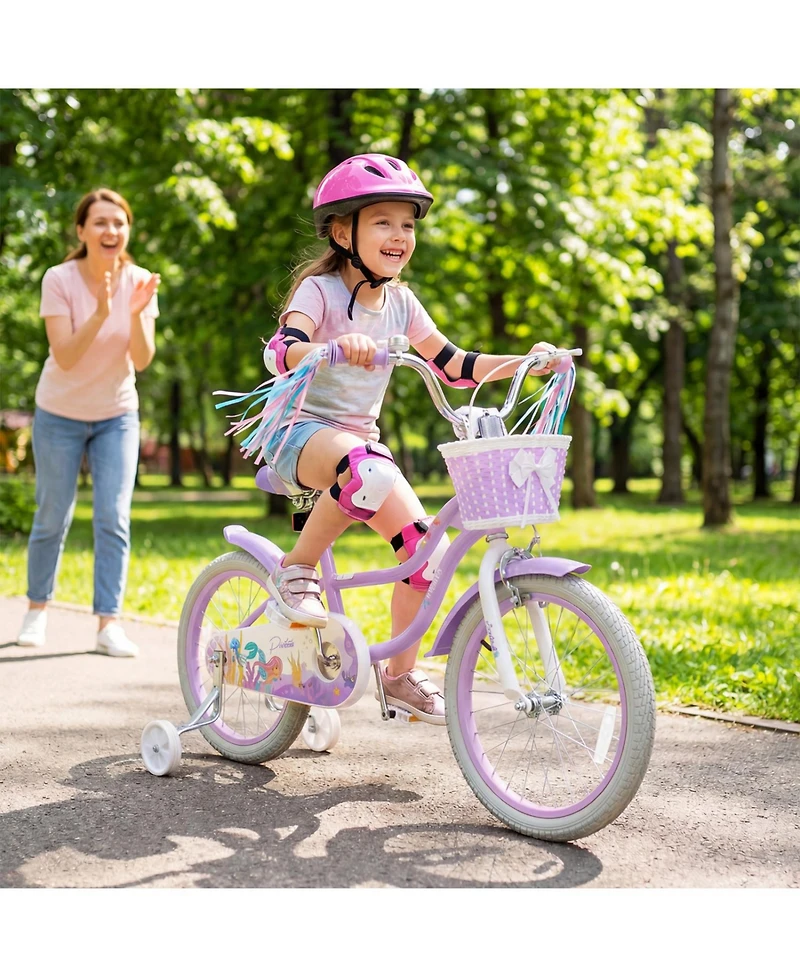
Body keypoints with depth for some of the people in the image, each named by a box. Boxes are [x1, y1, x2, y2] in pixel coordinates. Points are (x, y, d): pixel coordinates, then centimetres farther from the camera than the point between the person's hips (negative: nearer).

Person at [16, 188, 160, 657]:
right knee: (53, 518, 6)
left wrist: (136, 315, -32)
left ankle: (109, 622, -1)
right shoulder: (59, 280, -17)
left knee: (114, 518, -6)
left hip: (117, 416, 2)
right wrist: (100, 313, -36)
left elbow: (142, 360, -15)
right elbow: (65, 357, -24)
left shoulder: (139, 281, -10)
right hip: (61, 416, -2)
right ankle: (38, 609, 27)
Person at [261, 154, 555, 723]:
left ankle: (401, 674, 10)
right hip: (302, 430, -6)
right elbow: (281, 351, -30)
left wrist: (524, 363, -1)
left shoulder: (401, 304, 7)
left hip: (362, 437, 7)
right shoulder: (320, 290, -11)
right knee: (367, 470, -41)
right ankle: (296, 570, -18)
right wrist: (336, 347, -51)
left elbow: (454, 366, 12)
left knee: (425, 543, -9)